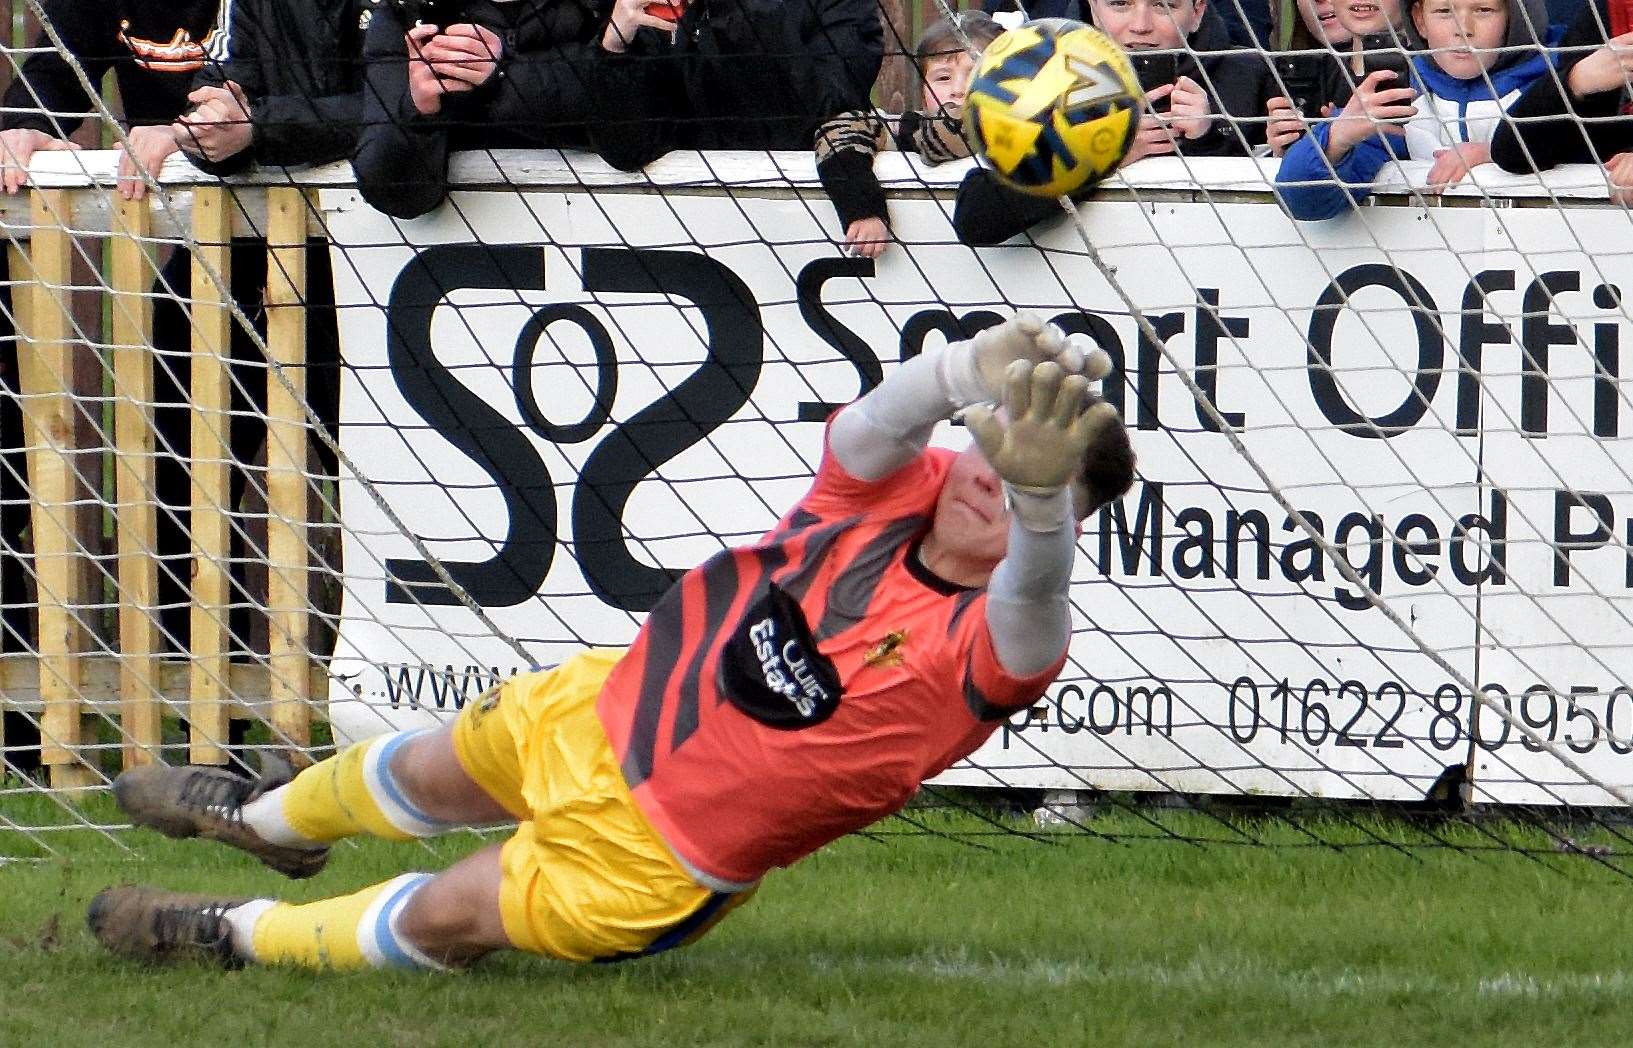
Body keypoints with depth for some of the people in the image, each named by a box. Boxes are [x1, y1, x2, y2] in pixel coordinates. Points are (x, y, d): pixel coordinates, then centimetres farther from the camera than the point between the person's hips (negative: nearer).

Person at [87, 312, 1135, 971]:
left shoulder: (982, 646, -31)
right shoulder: (891, 492, -17)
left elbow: (1033, 604, -54)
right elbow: (875, 423, -39)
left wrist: (1039, 492, -77)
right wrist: (976, 371, -62)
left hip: (650, 855, -5)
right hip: (604, 706, 5)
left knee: (443, 918, 5)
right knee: (427, 771, 29)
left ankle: (237, 935, 34)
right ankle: (271, 817, 60)